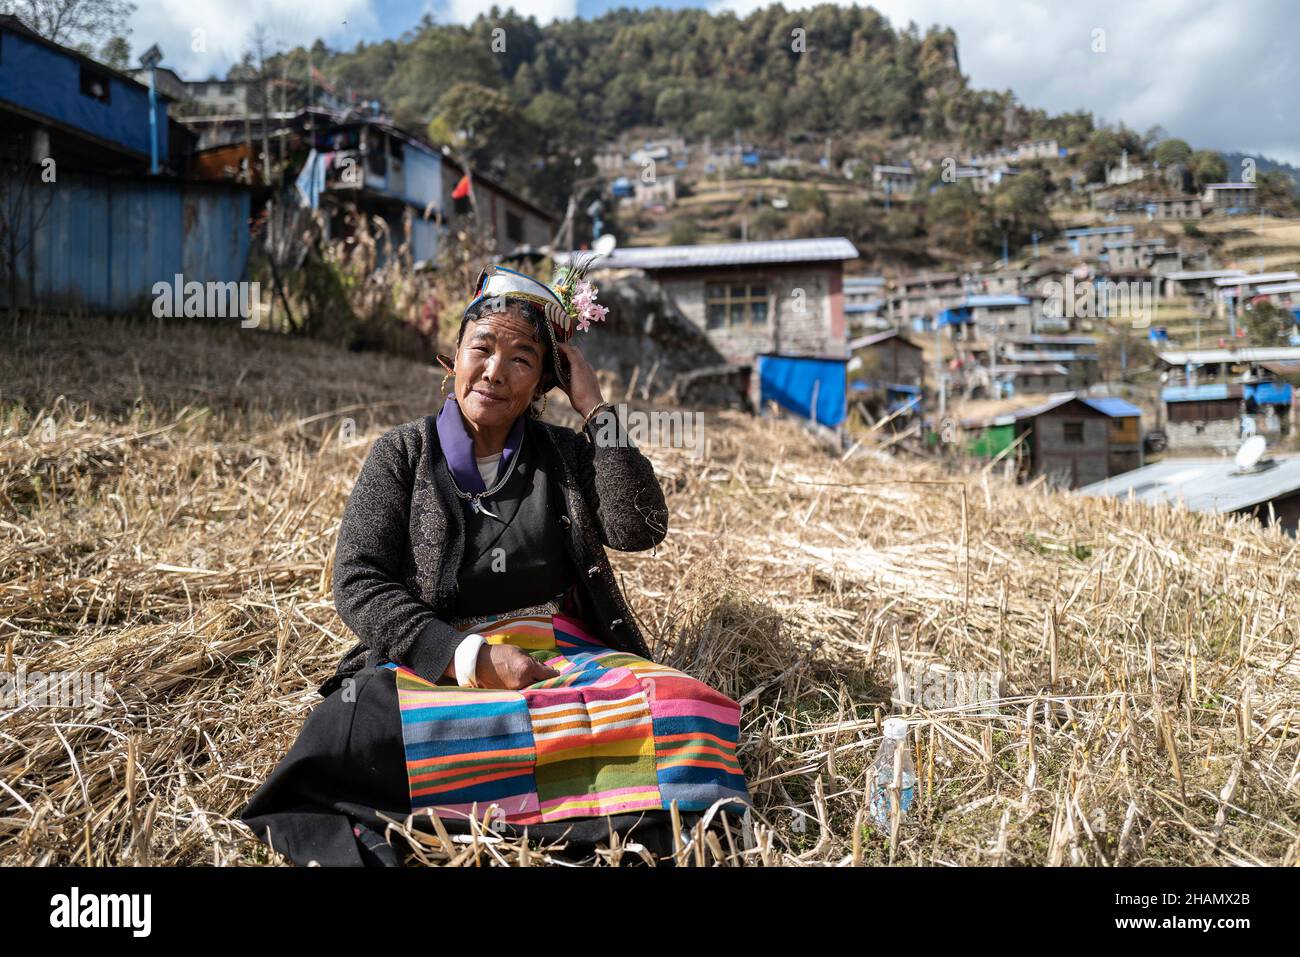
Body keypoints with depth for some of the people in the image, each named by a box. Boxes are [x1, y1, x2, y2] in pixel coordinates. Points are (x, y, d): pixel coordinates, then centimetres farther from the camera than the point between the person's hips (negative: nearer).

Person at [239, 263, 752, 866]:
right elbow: (358, 584, -4)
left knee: (685, 710, -29)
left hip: (561, 652, 3)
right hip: (434, 661, -2)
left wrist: (595, 410, -4)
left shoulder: (564, 455, 11)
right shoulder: (403, 454, 6)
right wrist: (472, 658, -16)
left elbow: (639, 530, -5)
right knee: (352, 726, -37)